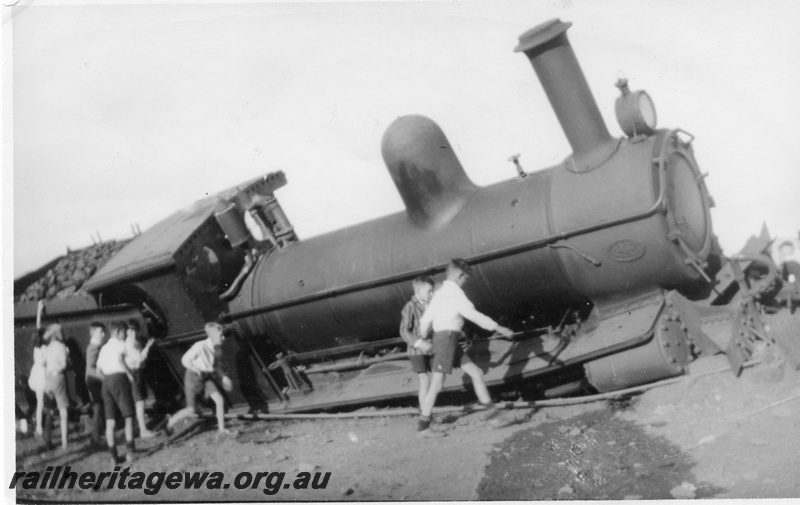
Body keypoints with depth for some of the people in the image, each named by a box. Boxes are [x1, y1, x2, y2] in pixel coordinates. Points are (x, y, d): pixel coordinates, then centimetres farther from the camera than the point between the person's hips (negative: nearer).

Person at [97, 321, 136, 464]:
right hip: (118, 378, -6)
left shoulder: (104, 348, 21)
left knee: (110, 421, 3)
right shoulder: (120, 344, 2)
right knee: (128, 416, -3)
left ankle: (113, 454, 1)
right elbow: (119, 359, -14)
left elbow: (99, 369, 17)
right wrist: (129, 373, -4)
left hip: (106, 381, 6)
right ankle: (130, 448, -16)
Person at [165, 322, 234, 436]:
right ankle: (171, 423, 21)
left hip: (207, 377, 6)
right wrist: (196, 370, -27)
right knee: (191, 410, -4)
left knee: (220, 400, -9)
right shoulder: (200, 346, -26)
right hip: (193, 378, -6)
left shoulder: (218, 348, -5)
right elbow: (185, 360, -15)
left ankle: (222, 429, 4)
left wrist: (222, 376, 3)